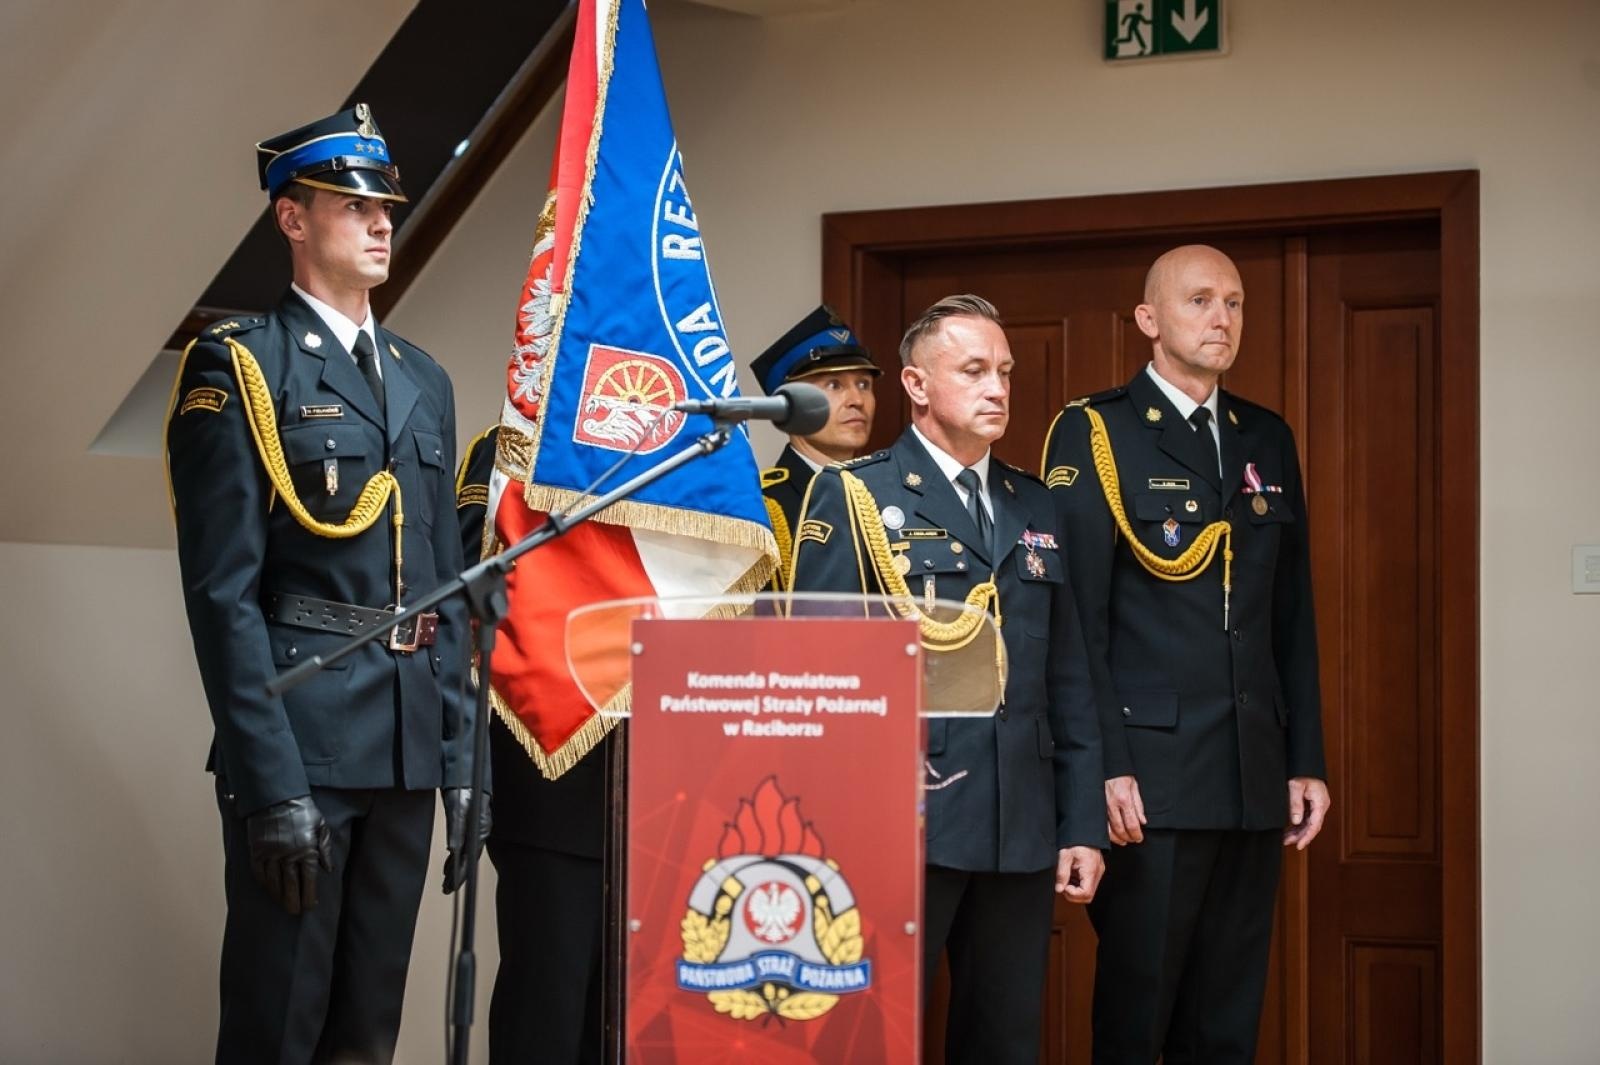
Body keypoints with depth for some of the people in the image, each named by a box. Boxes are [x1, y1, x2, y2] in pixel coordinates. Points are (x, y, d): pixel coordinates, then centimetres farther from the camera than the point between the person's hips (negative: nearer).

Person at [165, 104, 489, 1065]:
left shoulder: (424, 382, 17)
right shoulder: (238, 369, -4)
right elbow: (224, 594, -11)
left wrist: (459, 761, 11)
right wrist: (272, 787, -17)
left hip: (409, 751, 6)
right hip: (300, 742, -6)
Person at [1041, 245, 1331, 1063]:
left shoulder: (1268, 440, 15)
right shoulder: (1094, 433, -2)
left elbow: (1294, 616, 16)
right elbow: (1075, 615, -8)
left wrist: (1306, 760, 10)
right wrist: (1104, 767, -15)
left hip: (1256, 779, 5)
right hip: (1151, 776, -5)